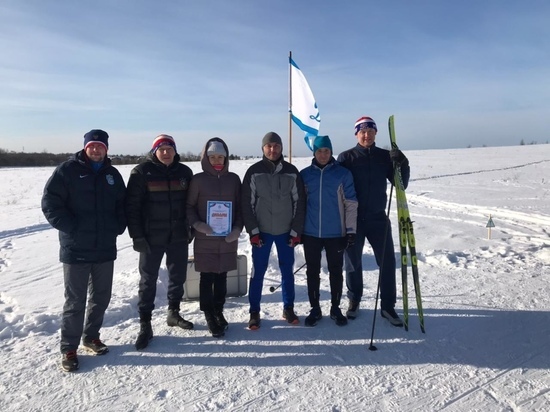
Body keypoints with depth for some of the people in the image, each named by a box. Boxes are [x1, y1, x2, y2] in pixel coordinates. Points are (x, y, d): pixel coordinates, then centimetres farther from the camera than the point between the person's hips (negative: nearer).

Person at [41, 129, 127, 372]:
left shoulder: (112, 174, 10)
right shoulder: (67, 170, -4)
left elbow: (123, 205, 17)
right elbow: (50, 203, -9)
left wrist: (117, 228, 3)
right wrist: (71, 228, -15)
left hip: (105, 248, 5)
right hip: (76, 249, -5)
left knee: (101, 296, 14)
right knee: (75, 300, 3)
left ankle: (91, 336, 32)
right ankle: (69, 348, 17)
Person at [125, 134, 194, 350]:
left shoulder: (185, 172, 5)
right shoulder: (142, 172, -7)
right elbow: (132, 206, -8)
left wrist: (191, 229, 10)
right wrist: (137, 236, -12)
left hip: (178, 236, 4)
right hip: (152, 238, -4)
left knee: (178, 276, 14)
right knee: (148, 280, 4)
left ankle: (174, 313, 34)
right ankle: (145, 325, 15)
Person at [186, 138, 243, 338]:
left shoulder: (233, 179, 6)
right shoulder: (198, 180, -2)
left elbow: (240, 207, 9)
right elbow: (189, 206, 1)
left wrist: (237, 228, -5)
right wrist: (197, 224, -16)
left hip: (228, 238, 3)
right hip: (205, 239, -2)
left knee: (222, 277, 12)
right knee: (207, 277, 3)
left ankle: (219, 311, 27)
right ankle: (210, 315, 16)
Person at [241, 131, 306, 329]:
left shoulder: (292, 172, 2)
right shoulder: (254, 172, -2)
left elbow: (299, 202, 3)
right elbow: (247, 203, -2)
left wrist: (296, 231, -1)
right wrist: (253, 231, -7)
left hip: (286, 231, 2)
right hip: (261, 231, -1)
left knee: (287, 270, 9)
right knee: (258, 271, 3)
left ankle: (288, 308, 24)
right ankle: (254, 311, 16)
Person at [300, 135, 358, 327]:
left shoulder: (343, 174, -3)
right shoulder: (305, 174, 2)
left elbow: (351, 204, -2)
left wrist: (350, 230, -5)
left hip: (335, 233, -1)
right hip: (310, 233, 2)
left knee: (336, 271, 10)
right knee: (312, 271, 10)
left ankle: (336, 308, 27)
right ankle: (315, 309, 25)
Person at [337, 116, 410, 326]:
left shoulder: (385, 157, 3)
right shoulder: (346, 157, -4)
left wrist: (403, 164, -16)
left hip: (378, 218, 2)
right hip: (352, 219, -2)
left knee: (388, 262, 2)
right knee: (353, 262, 10)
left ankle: (388, 306, 16)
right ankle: (354, 301, 29)